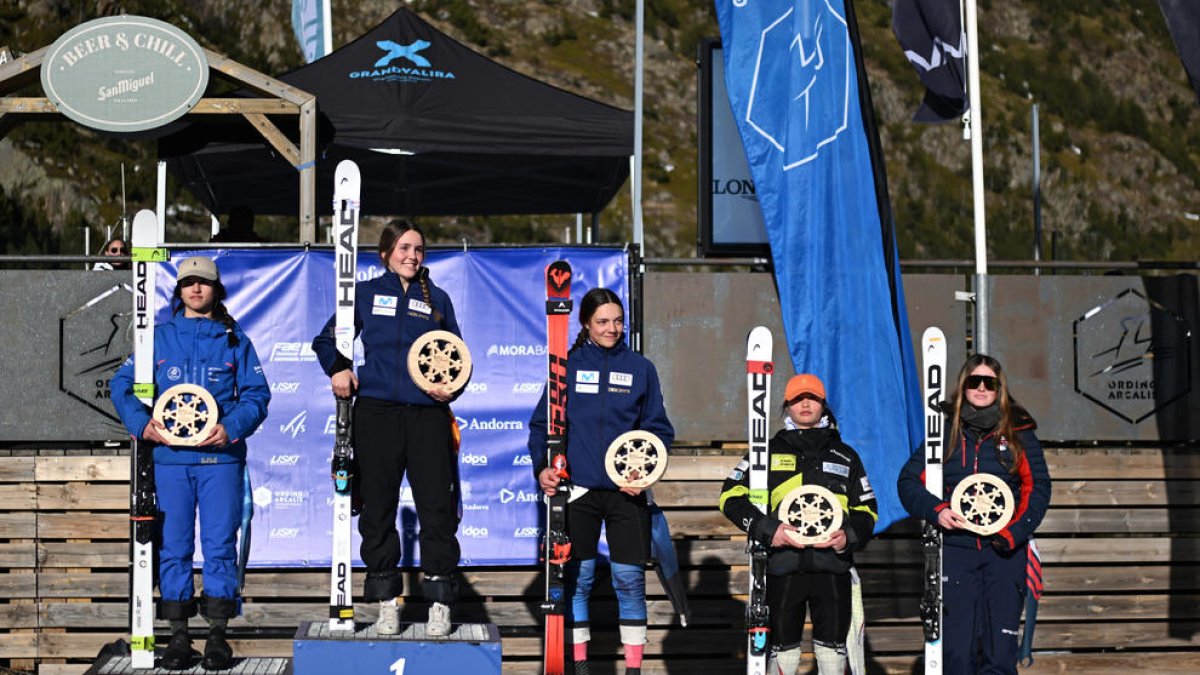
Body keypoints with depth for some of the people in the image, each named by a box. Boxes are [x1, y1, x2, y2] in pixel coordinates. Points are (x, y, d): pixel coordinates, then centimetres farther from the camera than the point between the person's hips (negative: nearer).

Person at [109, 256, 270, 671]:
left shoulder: (234, 340, 9)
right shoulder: (158, 338, 11)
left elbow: (257, 393, 4)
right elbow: (122, 384, 9)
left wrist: (232, 428, -12)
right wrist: (141, 422, -7)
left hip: (221, 456, -1)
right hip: (169, 456, 1)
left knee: (220, 543, -3)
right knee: (173, 545, 1)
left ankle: (218, 633, 2)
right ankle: (178, 634, 6)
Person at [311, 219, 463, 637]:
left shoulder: (437, 299, 12)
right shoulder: (366, 294, 9)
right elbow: (327, 340, 15)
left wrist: (451, 388, -5)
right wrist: (338, 368, -4)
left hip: (427, 414, 0)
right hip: (377, 412, 0)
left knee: (437, 506, -4)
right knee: (378, 508, 3)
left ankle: (440, 603, 4)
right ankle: (386, 602, 12)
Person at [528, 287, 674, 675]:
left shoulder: (640, 368, 6)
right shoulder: (568, 366, 5)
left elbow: (658, 428, 8)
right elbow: (542, 422, 7)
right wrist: (541, 466, -9)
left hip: (627, 490, 0)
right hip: (578, 487, 0)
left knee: (630, 579, 0)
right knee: (577, 578, 4)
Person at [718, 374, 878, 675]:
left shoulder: (846, 456, 17)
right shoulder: (768, 452, 11)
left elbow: (867, 508, 18)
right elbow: (731, 496, 3)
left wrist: (849, 536, -4)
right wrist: (767, 530, -11)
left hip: (832, 566, 1)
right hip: (782, 567, -1)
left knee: (833, 648, 1)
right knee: (783, 649, 2)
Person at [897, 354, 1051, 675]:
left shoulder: (1018, 432, 7)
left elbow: (1038, 486, 4)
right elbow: (908, 480, 9)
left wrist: (1015, 532, -9)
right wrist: (935, 510, -9)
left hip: (1005, 551, 0)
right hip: (955, 549, 0)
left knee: (1001, 648, -4)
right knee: (957, 646, -3)